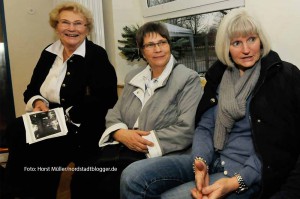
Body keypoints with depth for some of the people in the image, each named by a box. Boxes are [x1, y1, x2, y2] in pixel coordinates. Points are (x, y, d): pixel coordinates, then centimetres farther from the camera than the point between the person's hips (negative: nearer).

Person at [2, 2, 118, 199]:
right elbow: (31, 89, 17)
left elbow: (105, 100, -15)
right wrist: (38, 102, -7)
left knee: (36, 147, -28)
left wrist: (67, 115, -19)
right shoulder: (49, 52, 12)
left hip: (82, 128, -5)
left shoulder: (97, 55, -6)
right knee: (16, 131, -23)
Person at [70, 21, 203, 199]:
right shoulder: (133, 77, 16)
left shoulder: (189, 78, -3)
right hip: (125, 149, 5)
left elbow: (187, 130, -12)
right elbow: (114, 113, 13)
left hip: (161, 157, -5)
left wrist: (146, 141, -16)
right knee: (82, 178, -18)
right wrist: (121, 133, -9)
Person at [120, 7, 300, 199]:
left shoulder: (284, 76, -4)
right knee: (133, 176, -18)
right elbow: (204, 127, 7)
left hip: (249, 172, -4)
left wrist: (237, 181, -20)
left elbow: (278, 142, -9)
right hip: (211, 160, 5)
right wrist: (200, 161, -15)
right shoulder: (219, 75, 10)